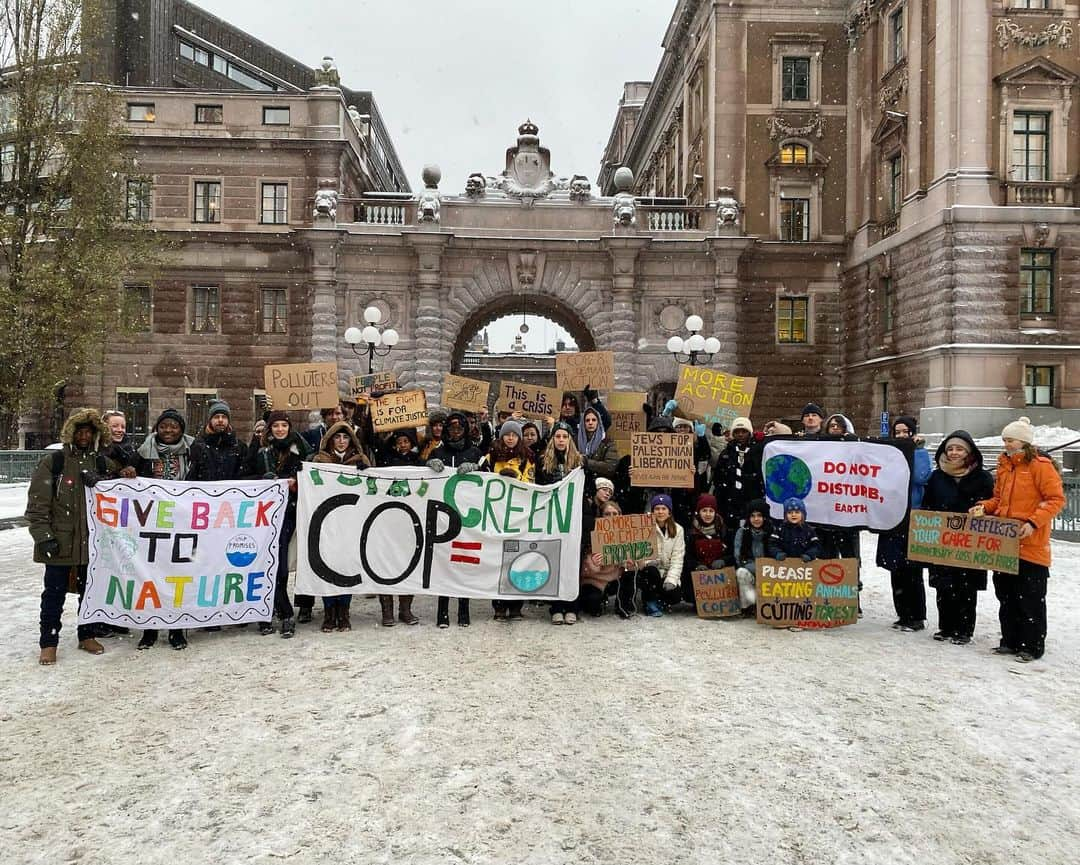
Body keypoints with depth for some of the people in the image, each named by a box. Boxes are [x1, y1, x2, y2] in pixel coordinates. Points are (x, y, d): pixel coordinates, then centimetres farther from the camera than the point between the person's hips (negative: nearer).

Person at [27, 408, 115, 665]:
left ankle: (87, 635, 27)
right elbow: (37, 503, -6)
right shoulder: (52, 462, -3)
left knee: (91, 591, 12)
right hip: (60, 541, -3)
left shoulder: (103, 464, 7)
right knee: (54, 593, 4)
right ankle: (48, 643, 15)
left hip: (92, 541, 3)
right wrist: (43, 536, -12)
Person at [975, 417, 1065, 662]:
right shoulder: (1004, 466, 13)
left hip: (1031, 546, -7)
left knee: (1030, 599, 1)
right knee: (1006, 595, 13)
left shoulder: (1041, 465, -8)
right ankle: (1010, 641, 24)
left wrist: (1034, 522, -22)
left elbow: (1056, 499, -12)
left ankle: (1032, 646, 11)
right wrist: (985, 506, 2)